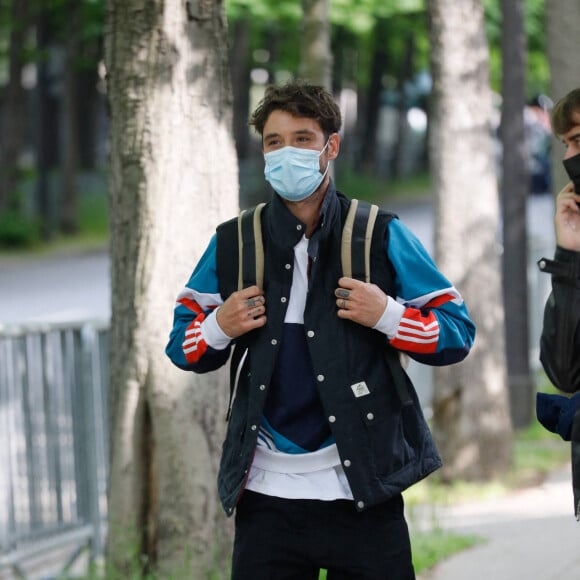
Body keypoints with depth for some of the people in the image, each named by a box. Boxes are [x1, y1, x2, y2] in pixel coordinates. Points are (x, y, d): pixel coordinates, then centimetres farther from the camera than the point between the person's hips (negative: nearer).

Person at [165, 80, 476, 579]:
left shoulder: (380, 236, 1)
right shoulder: (234, 243, 7)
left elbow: (457, 333, 2)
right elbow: (180, 343, 14)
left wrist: (387, 315, -14)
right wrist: (219, 328, -7)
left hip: (364, 493, -1)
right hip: (267, 495, 2)